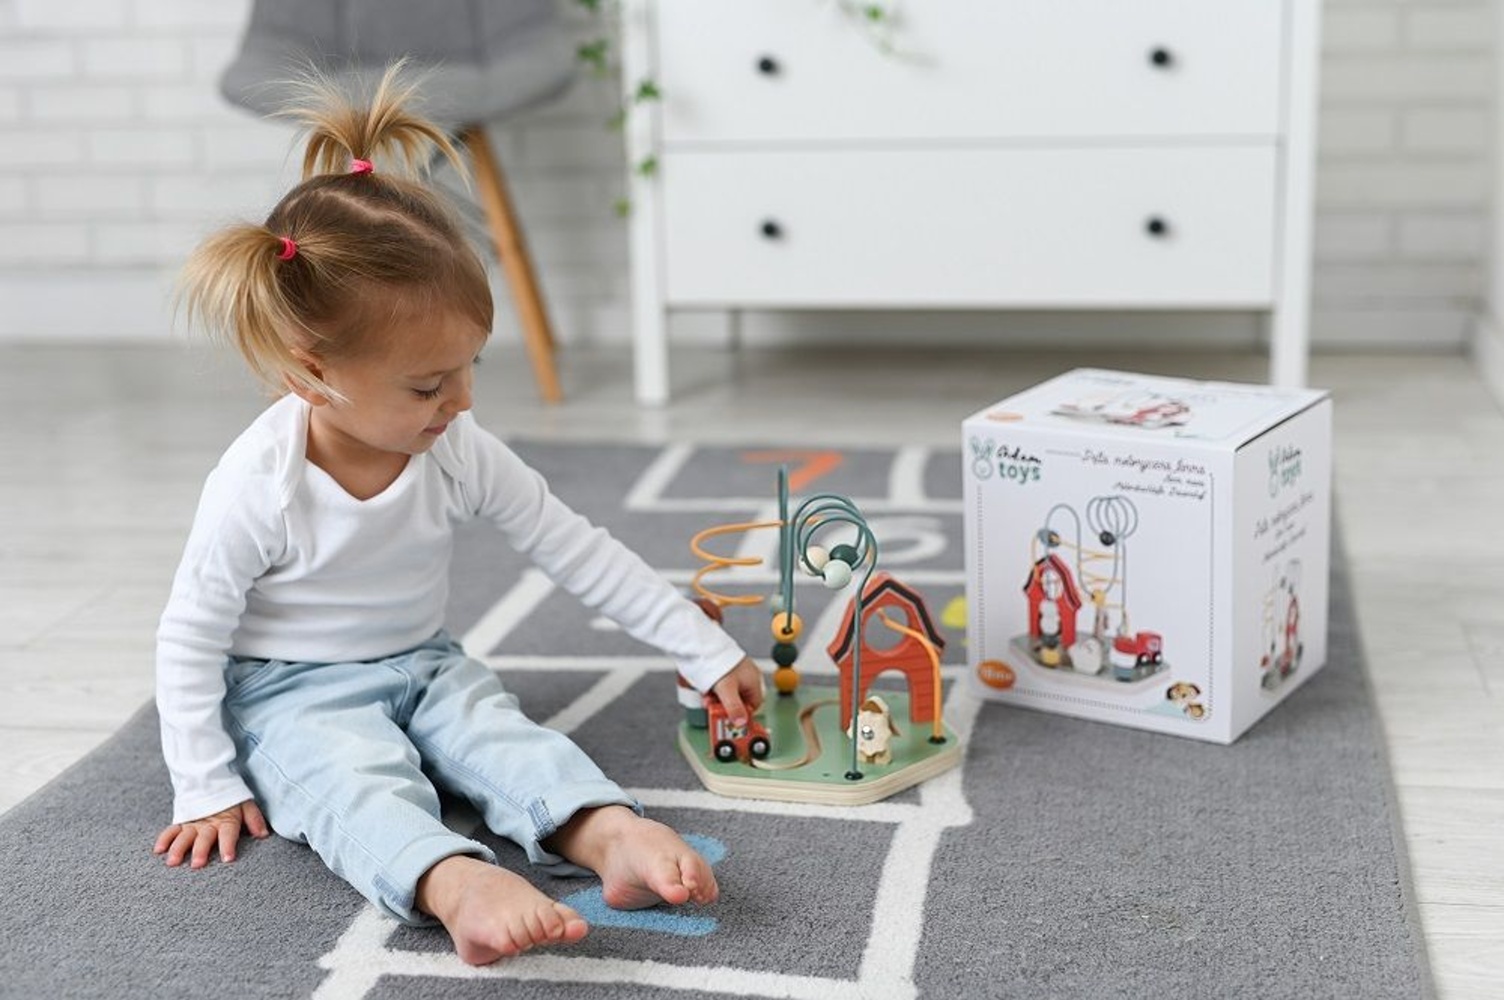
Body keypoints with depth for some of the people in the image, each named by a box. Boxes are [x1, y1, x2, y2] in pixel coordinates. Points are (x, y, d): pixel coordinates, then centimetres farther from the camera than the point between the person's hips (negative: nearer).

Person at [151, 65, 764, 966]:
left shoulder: (462, 456, -9)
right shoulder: (256, 487, -22)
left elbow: (582, 554, -4)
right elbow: (190, 639, -12)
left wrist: (708, 653, -5)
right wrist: (208, 787, -13)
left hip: (426, 669, 5)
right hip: (293, 695, -4)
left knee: (508, 738, -25)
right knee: (361, 779, -34)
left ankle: (611, 834, -50)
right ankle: (457, 884, -61)